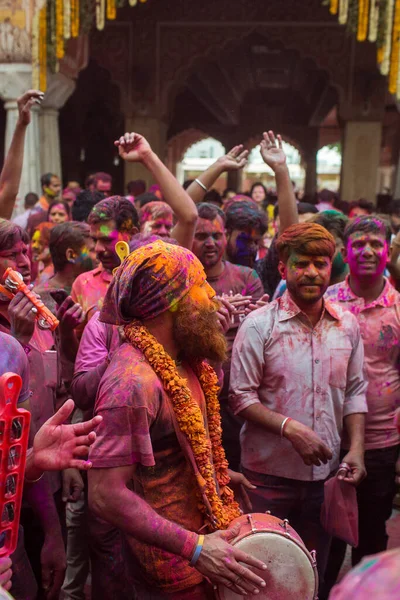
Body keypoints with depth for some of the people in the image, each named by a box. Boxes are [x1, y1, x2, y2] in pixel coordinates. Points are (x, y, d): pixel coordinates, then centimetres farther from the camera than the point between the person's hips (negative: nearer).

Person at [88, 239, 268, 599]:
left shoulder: (183, 359, 0)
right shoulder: (134, 381, -28)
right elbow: (106, 496, -29)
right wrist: (195, 547, -29)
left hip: (205, 532, 8)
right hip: (175, 565, -8)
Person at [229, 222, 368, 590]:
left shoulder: (347, 326, 2)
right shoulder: (259, 325, -11)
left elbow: (355, 392, 8)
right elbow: (241, 397, -12)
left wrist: (356, 448, -4)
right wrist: (290, 428, -23)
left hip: (325, 472, 4)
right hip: (269, 474, -3)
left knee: (313, 575, 19)